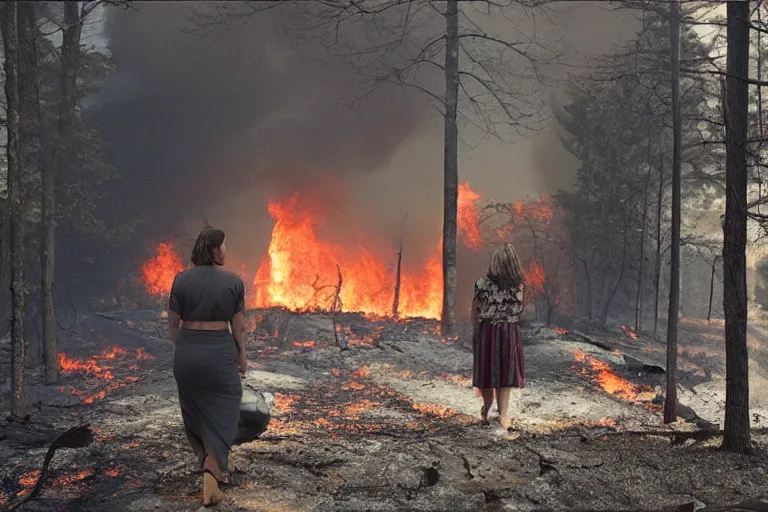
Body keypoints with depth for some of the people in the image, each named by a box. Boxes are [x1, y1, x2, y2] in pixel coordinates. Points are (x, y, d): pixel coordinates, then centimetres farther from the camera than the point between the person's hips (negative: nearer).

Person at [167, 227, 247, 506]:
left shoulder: (181, 280, -2)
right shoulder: (233, 282, -8)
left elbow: (172, 323, 3)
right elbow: (238, 325, -3)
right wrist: (241, 355, 10)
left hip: (187, 352, 3)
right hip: (220, 352, -3)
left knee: (195, 411, 21)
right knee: (221, 413, 5)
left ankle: (209, 463, 35)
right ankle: (212, 471, -13)